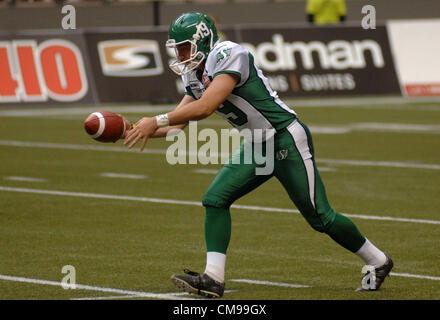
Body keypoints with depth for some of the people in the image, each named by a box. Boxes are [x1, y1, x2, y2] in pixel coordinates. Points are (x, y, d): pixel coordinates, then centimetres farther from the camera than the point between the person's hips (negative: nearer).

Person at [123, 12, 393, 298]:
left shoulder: (228, 55, -22)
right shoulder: (195, 75, 7)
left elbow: (205, 107, -30)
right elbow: (177, 124, 9)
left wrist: (156, 121, -28)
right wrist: (135, 131, -5)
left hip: (287, 140, -9)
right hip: (256, 146, 9)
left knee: (320, 217, -2)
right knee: (215, 199, -6)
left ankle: (377, 261, 18)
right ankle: (214, 278, -7)